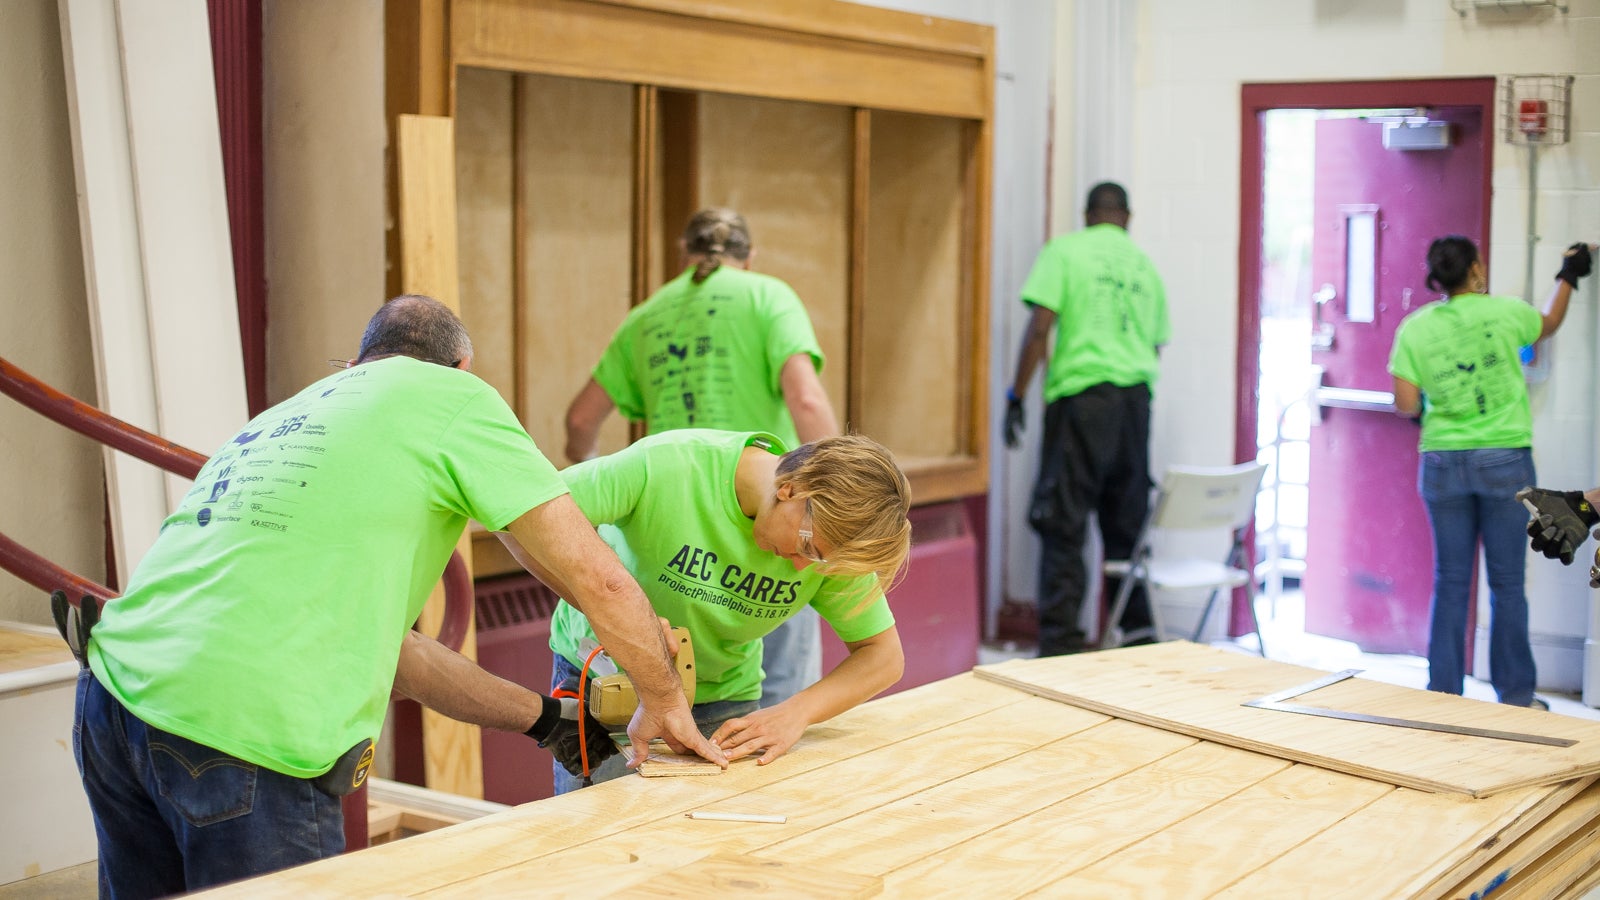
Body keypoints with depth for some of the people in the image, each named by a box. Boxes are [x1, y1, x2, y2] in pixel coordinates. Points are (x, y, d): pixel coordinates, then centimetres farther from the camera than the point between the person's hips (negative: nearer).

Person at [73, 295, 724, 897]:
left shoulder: (283, 416, 27)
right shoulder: (453, 395, 5)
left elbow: (387, 645, 27)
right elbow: (596, 576, 0)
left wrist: (547, 719, 30)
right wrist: (665, 703, 16)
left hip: (116, 691, 8)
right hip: (244, 735, -8)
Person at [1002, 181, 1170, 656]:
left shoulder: (1065, 250, 2)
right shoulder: (1145, 266, 15)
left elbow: (1039, 327, -7)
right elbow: (1156, 345, 19)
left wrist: (1016, 398, -3)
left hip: (1082, 392, -5)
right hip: (1136, 401, 5)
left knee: (1063, 524, -3)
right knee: (1127, 522, 12)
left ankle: (1061, 640, -6)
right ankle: (1138, 631, 16)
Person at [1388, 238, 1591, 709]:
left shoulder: (1414, 328, -1)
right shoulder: (1505, 312, -2)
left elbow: (1406, 405, -2)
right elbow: (1549, 323, 21)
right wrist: (1568, 276, 37)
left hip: (1443, 461, 1)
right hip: (1505, 460, -1)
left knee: (1450, 582, 8)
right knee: (1507, 583, 5)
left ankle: (1443, 693, 11)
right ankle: (1516, 696, 13)